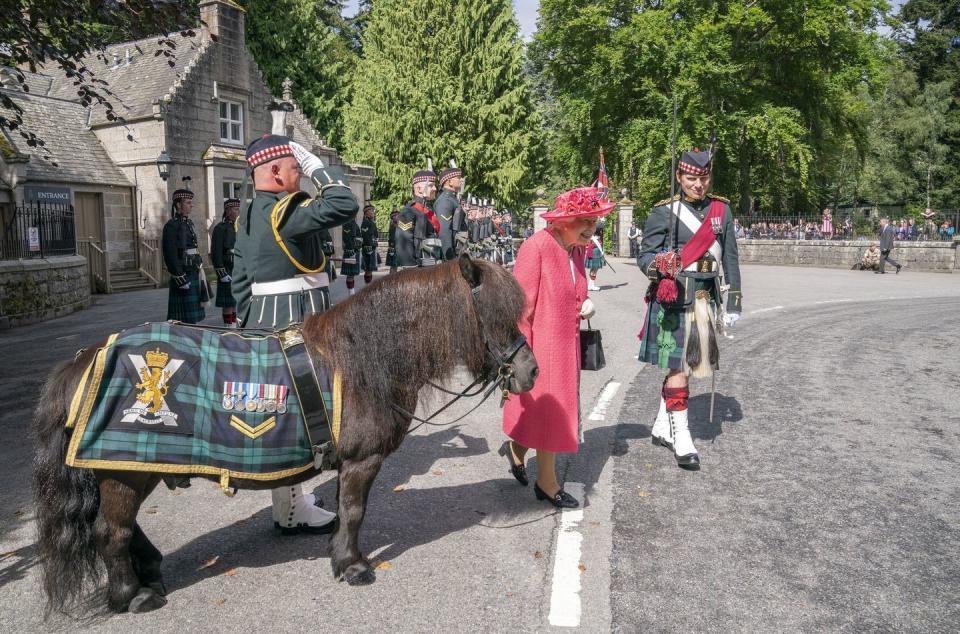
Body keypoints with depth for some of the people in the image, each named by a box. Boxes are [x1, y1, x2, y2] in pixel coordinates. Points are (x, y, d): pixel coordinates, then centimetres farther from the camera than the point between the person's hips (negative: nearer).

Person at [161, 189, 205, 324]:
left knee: (193, 315, 12)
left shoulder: (189, 223, 16)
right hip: (183, 275, -8)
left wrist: (198, 271, 18)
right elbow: (170, 255, -16)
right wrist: (180, 278, -19)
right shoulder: (171, 226, -11)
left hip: (193, 273, 8)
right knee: (183, 316, -4)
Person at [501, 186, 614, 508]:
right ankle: (547, 482, 23)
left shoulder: (577, 250, 7)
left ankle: (517, 448, 38)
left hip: (567, 346, 8)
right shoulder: (537, 247, -18)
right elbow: (521, 306, -18)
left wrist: (585, 304, 1)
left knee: (560, 411, 14)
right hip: (541, 346, -8)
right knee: (548, 409, 5)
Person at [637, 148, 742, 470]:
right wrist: (660, 264, -27)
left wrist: (733, 301, 10)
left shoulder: (722, 209, 10)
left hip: (704, 300, 5)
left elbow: (730, 257, 13)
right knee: (678, 369, -5)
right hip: (673, 299, -5)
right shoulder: (664, 211, -4)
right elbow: (644, 256, -4)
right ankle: (681, 438, 6)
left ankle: (662, 427, 28)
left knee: (683, 366, 13)